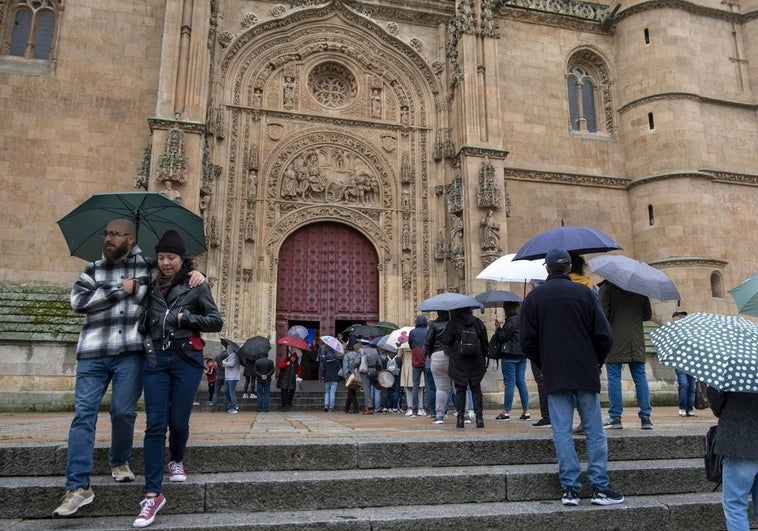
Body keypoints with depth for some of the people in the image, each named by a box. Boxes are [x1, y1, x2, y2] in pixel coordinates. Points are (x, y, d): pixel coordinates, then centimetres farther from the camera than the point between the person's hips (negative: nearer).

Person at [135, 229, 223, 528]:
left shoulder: (196, 286, 0)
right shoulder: (153, 284, 9)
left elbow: (216, 322, -1)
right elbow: (146, 319, 19)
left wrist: (185, 317, -10)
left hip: (186, 358, -2)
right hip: (156, 357, 2)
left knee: (178, 420, 3)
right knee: (155, 425, -3)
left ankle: (177, 461, 36)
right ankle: (153, 494, 2)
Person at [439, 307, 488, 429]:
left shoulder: (453, 324, -7)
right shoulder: (478, 322, 7)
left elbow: (445, 340, -9)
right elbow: (485, 342, 9)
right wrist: (484, 358, 16)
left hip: (458, 361, -3)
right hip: (476, 361, 3)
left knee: (460, 389, 4)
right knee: (476, 388, 8)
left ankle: (461, 418, 5)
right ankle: (479, 417, 4)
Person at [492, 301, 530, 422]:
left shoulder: (511, 320, -14)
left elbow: (502, 336, -16)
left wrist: (498, 327, 1)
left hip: (510, 355, -8)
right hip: (522, 354, 8)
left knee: (509, 382, -4)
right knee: (521, 382, 10)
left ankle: (506, 411, 1)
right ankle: (526, 412, 11)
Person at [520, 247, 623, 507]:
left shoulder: (533, 298, 1)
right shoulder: (583, 293, -2)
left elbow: (527, 341, 0)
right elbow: (604, 336, -4)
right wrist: (596, 362, 13)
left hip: (554, 376, 1)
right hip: (586, 374, 0)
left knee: (562, 432, 5)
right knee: (594, 431, 8)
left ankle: (570, 488, 7)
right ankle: (600, 488, 11)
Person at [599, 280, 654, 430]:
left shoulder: (607, 287, -6)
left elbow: (603, 313, -12)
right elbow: (647, 315, 12)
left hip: (614, 340, -4)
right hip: (636, 341, 4)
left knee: (614, 378, 0)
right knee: (640, 377, 8)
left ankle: (615, 417, 2)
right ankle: (646, 417, 9)